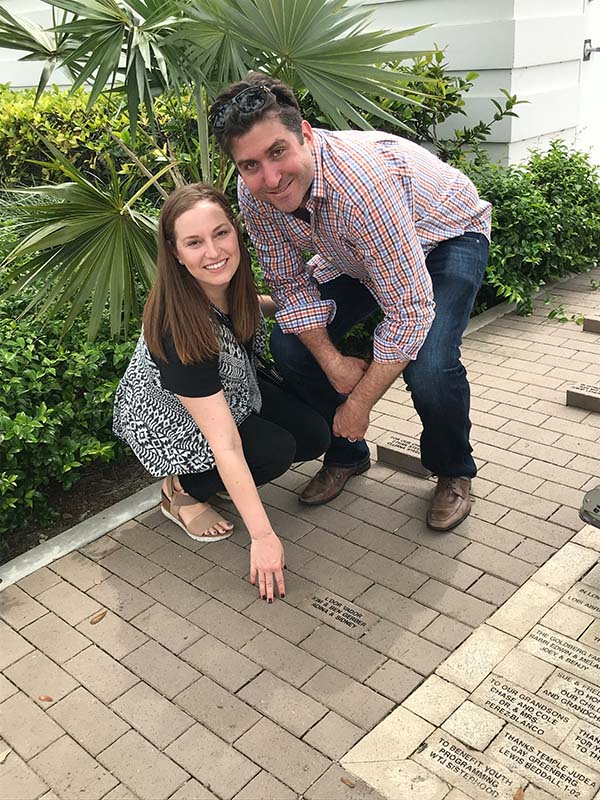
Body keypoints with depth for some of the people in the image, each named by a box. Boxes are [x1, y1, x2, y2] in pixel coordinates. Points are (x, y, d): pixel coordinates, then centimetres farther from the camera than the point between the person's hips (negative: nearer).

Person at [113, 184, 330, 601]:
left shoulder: (228, 282, -19)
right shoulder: (178, 326, -38)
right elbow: (225, 444, -37)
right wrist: (263, 535, -34)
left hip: (229, 389, 7)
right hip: (166, 419, -7)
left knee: (315, 436, -5)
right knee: (277, 450, -24)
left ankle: (197, 477, 11)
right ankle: (181, 492, 0)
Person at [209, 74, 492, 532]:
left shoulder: (361, 181, -42)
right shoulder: (254, 195, -22)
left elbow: (410, 310, -38)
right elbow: (289, 282, -8)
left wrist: (358, 405, -28)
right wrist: (334, 364, -20)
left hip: (446, 236, -5)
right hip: (355, 252, 6)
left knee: (429, 366, -29)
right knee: (289, 344, -10)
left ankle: (453, 471, 4)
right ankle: (347, 453, 15)